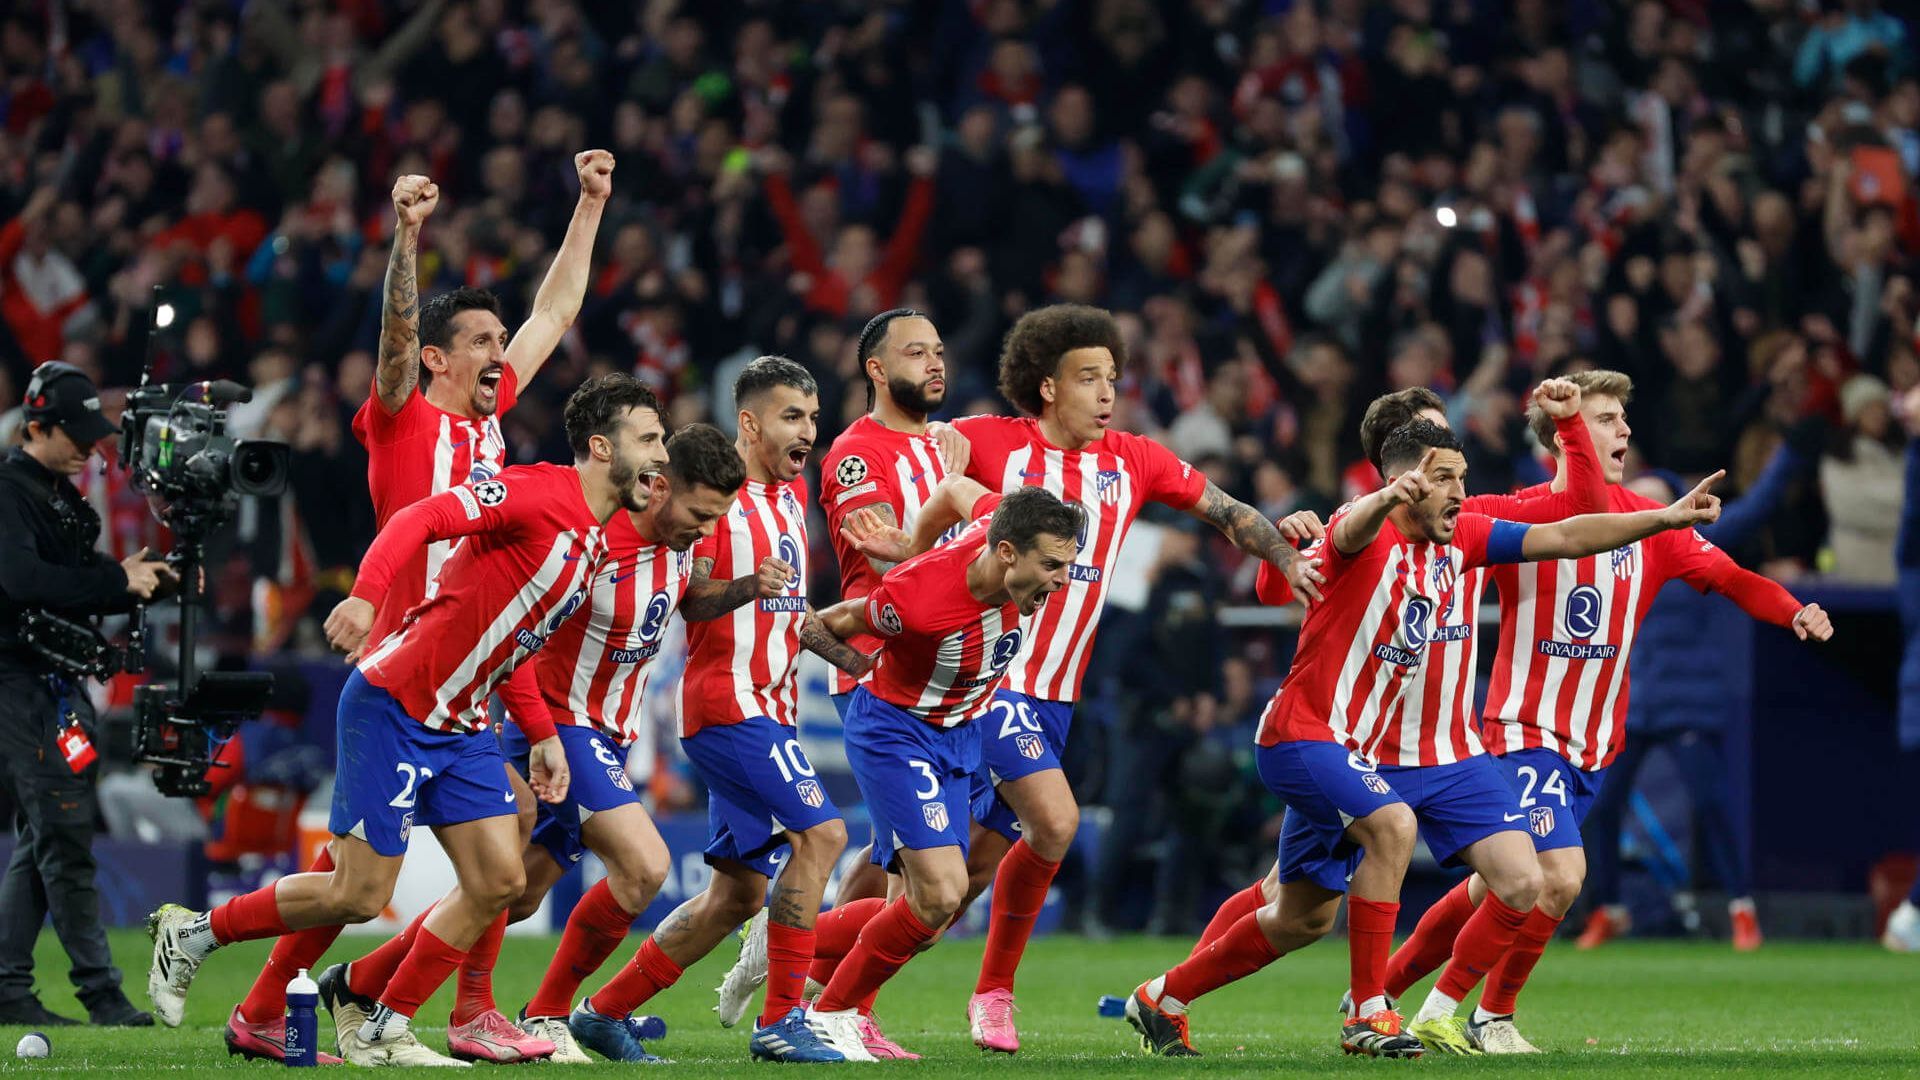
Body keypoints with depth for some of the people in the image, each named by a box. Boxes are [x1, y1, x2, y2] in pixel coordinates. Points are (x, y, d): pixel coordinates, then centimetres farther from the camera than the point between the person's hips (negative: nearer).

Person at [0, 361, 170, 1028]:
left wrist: (152, 584, 4)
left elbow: (82, 591, 20)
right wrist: (119, 581, -23)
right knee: (65, 839, -11)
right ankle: (100, 993, -12)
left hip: (59, 686, 10)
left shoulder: (61, 496, 18)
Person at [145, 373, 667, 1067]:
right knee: (358, 897, -7)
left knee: (500, 880, -1)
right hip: (395, 708, -9)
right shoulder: (538, 493, -16)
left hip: (461, 725, 9)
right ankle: (193, 933, 12)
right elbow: (420, 519, -27)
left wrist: (543, 736, 17)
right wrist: (365, 596, -42)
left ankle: (381, 1033, 9)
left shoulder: (600, 539, 13)